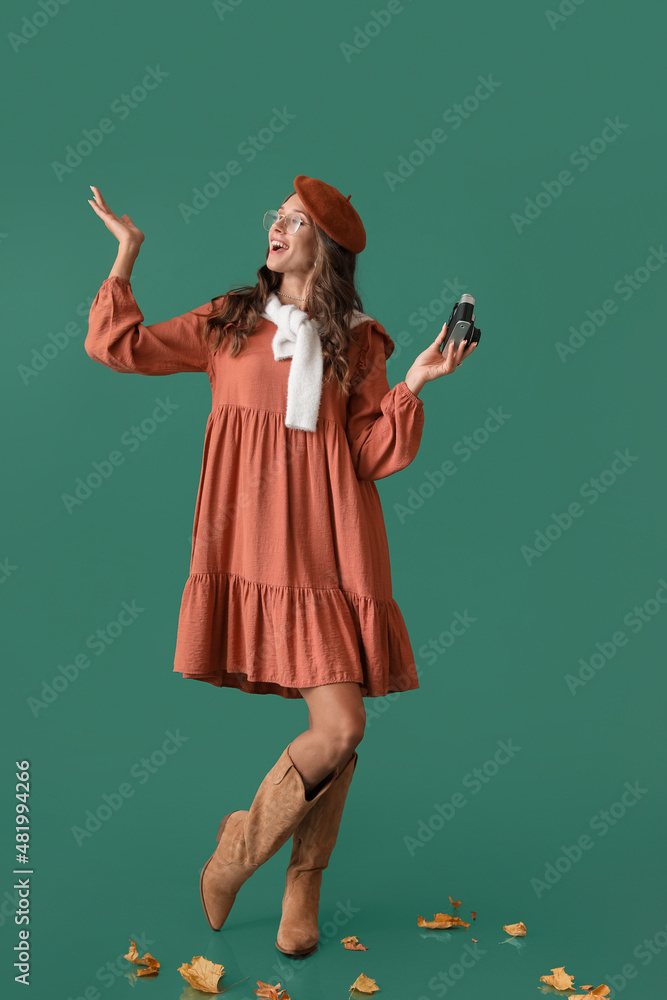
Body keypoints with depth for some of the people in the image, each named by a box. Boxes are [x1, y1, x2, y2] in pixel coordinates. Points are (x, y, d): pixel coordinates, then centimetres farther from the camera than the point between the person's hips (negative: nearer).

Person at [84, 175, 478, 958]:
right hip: (254, 549, -2)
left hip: (330, 555, 2)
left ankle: (304, 880, 24)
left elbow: (373, 458, 6)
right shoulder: (228, 322, 13)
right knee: (339, 729, -12)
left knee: (341, 731, 0)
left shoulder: (357, 344, 12)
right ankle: (239, 847, 15)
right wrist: (126, 253, 14)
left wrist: (413, 385, -6)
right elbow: (116, 345, 9)